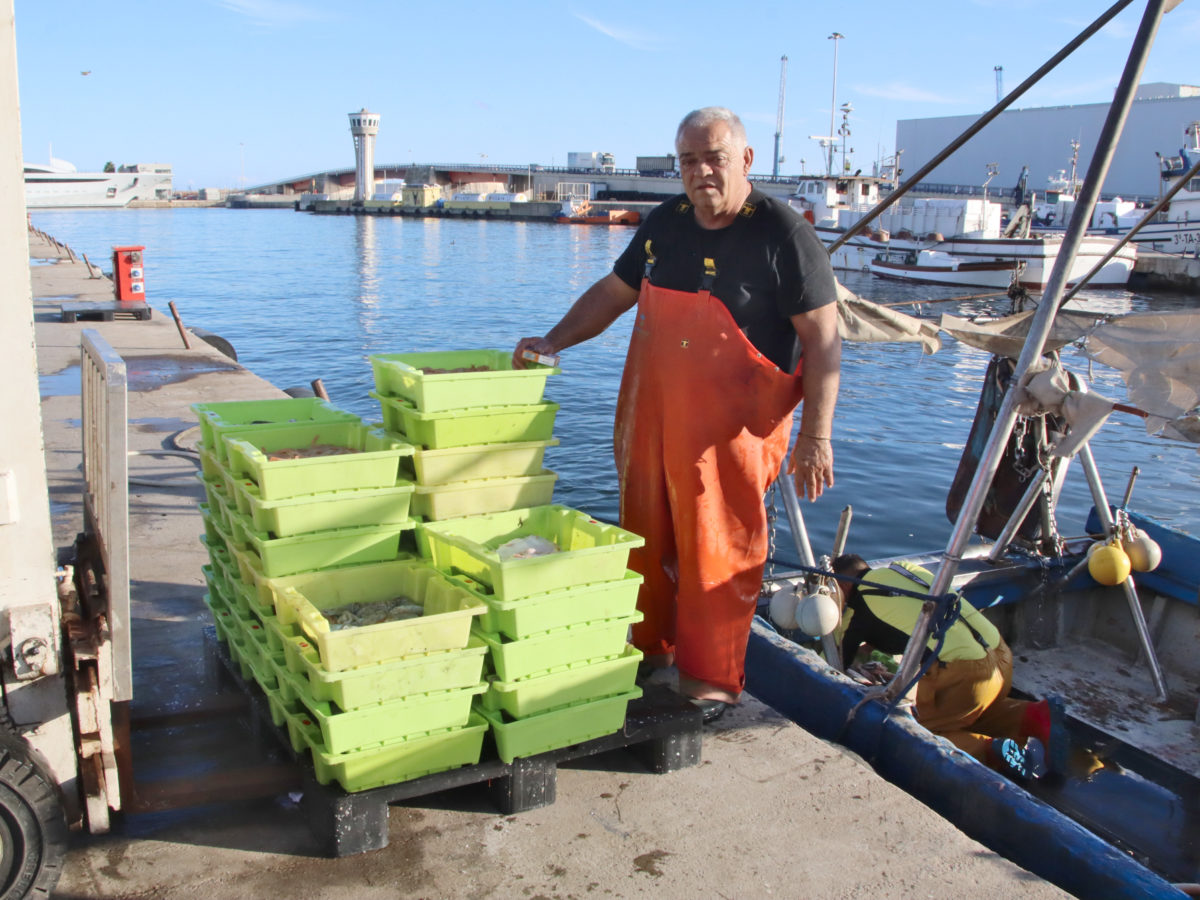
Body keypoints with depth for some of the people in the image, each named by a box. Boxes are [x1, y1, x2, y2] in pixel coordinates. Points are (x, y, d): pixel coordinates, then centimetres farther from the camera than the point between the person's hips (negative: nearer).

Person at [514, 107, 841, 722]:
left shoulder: (783, 233, -10)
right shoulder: (665, 222, 9)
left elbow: (823, 339, -11)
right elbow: (614, 292, 20)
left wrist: (816, 436, -17)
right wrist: (553, 341, 8)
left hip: (731, 428, -6)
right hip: (650, 417, 6)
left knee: (718, 551, 2)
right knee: (646, 538, 15)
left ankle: (710, 679, 18)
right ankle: (647, 647, 34)